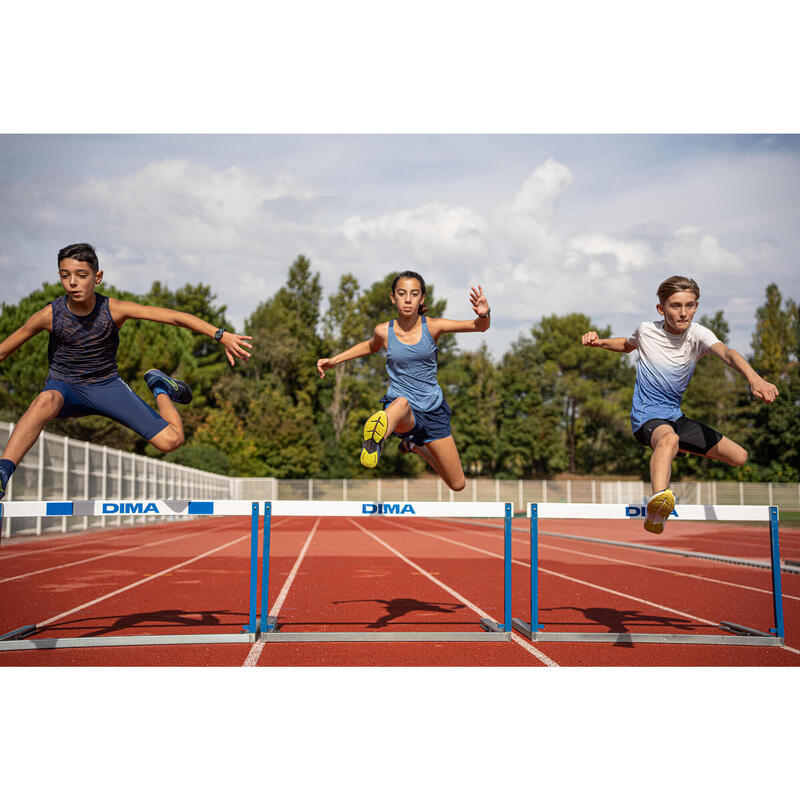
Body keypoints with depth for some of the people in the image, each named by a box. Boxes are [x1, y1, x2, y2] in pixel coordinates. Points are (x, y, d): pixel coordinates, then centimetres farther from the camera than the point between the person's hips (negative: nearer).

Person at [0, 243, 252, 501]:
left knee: (171, 440, -10)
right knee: (46, 401, -42)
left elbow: (176, 316, -16)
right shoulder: (50, 315, -14)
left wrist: (222, 336, -24)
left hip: (107, 385, 1)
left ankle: (159, 387, 21)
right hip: (65, 387, -1)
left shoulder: (114, 309, -15)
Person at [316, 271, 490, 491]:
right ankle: (377, 438, -75)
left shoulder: (432, 326, -8)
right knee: (402, 402, -42)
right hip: (398, 408, -2)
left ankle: (414, 444, 36)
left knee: (458, 485, 12)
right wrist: (334, 360, 16)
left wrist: (483, 314, -32)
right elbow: (372, 346, 21)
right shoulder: (384, 331, -5)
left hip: (433, 410, 2)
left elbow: (480, 326, -8)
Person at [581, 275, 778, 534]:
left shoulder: (698, 334, -9)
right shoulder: (646, 330, -7)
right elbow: (628, 345, 19)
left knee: (740, 457, 7)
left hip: (676, 417, 4)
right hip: (647, 417, -4)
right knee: (669, 438, -41)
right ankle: (658, 503, -67)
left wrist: (754, 378, -50)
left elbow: (726, 352, -30)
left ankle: (680, 450, 30)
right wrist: (599, 342, -1)